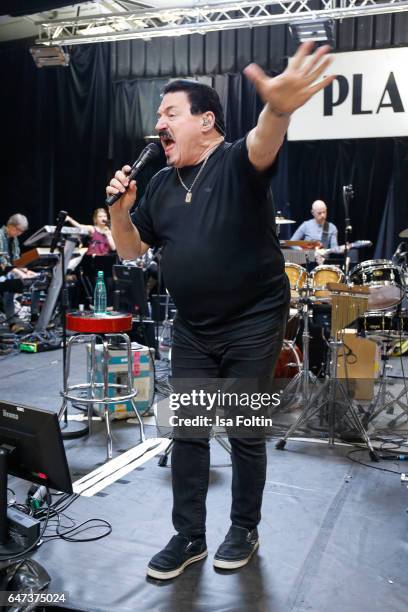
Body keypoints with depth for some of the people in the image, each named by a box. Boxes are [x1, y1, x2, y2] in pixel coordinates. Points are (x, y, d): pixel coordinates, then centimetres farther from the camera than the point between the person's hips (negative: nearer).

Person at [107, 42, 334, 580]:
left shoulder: (237, 162, -11)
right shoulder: (161, 185, 7)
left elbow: (263, 146, -36)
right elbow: (132, 250, 13)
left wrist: (277, 110, -60)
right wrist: (121, 209, -8)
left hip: (253, 324, -5)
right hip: (192, 330, 6)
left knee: (246, 434, 7)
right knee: (186, 432, 9)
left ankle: (245, 531, 29)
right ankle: (189, 537, 25)